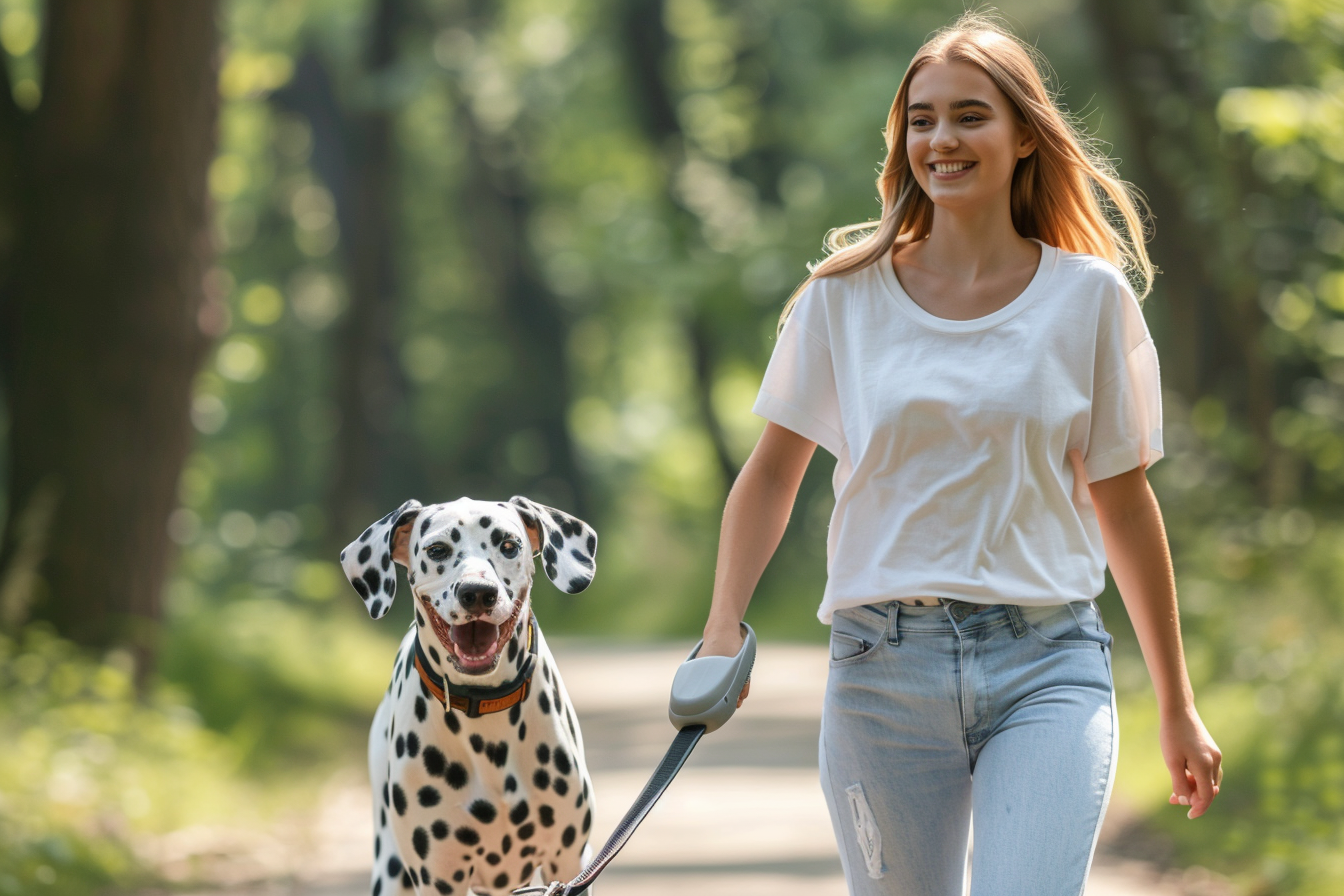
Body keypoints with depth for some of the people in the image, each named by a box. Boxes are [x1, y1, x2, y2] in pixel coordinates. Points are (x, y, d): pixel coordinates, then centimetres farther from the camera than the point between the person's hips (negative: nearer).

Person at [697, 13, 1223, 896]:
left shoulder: (1089, 297, 2)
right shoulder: (846, 295, 4)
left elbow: (1123, 502, 9)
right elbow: (773, 472, 11)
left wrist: (1178, 706, 13)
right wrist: (724, 626, -4)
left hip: (1047, 665, -1)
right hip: (883, 666, 1)